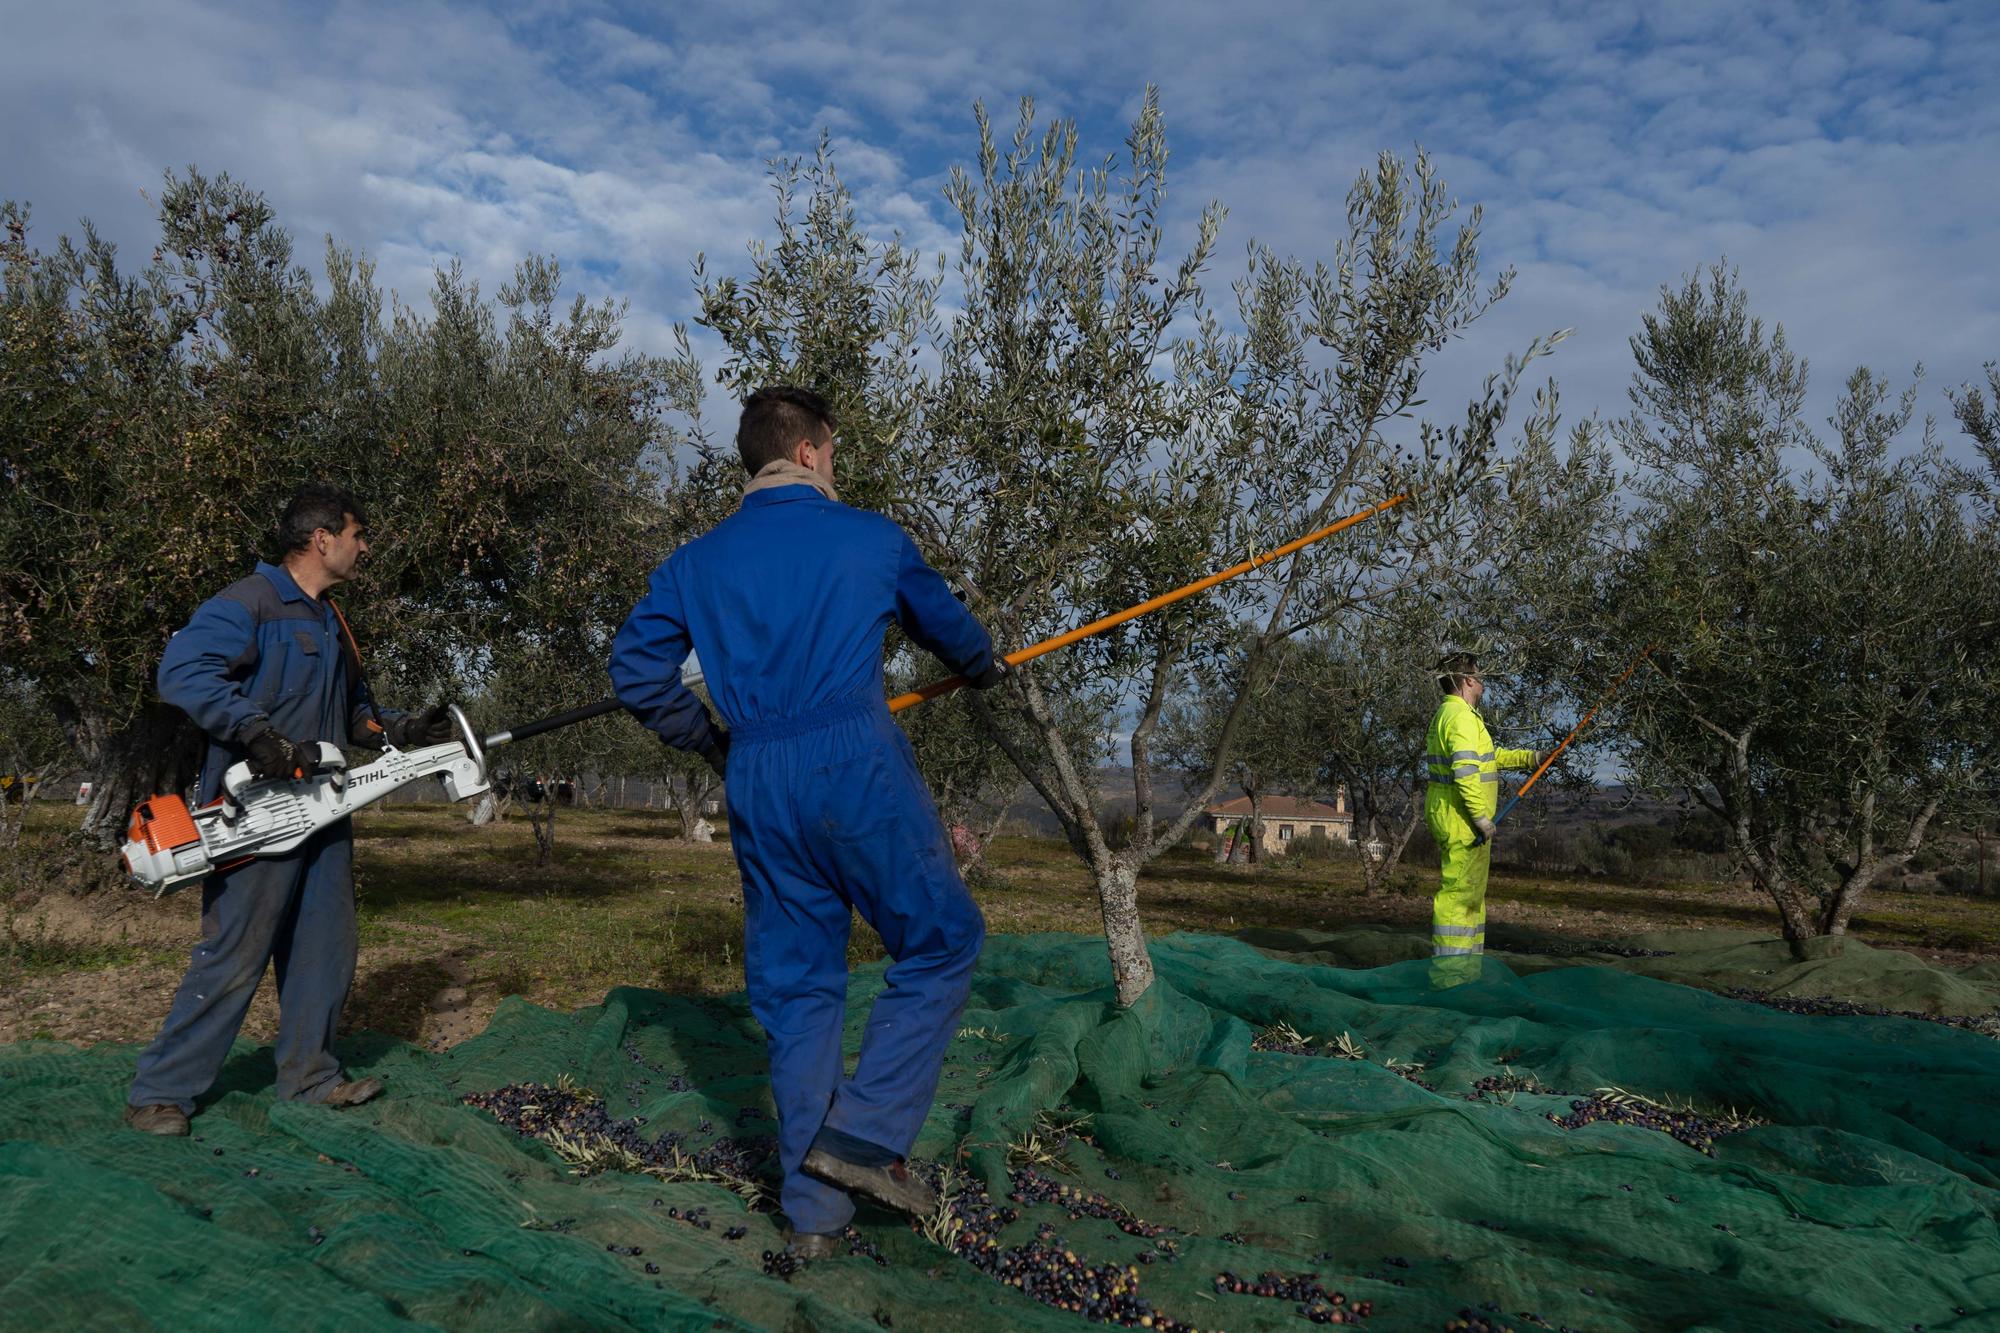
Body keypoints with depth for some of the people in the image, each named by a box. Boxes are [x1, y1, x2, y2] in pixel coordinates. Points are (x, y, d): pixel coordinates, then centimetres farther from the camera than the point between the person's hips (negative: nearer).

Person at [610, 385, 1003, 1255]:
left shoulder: (696, 561, 13)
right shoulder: (870, 538, 6)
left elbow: (635, 671, 9)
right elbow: (945, 624, 21)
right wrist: (988, 669, 42)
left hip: (757, 788, 5)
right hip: (858, 767, -4)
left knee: (795, 987, 11)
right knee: (941, 942, 9)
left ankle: (813, 1211, 17)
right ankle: (862, 1133, -1)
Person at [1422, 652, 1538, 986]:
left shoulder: (1447, 714, 18)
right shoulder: (1462, 717, -16)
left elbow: (1488, 757, 29)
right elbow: (1464, 771, -26)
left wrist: (1528, 758, 28)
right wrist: (1482, 817, -22)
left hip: (1450, 817, 11)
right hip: (1462, 818, -11)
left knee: (1470, 891, 18)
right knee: (1460, 891, -8)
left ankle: (1465, 968, 26)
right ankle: (1448, 973, -6)